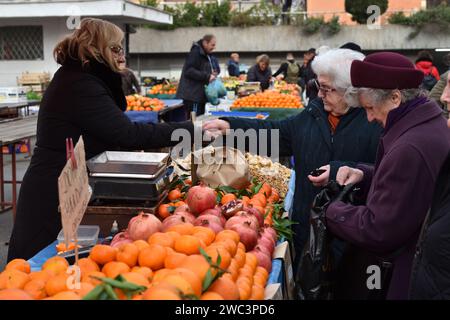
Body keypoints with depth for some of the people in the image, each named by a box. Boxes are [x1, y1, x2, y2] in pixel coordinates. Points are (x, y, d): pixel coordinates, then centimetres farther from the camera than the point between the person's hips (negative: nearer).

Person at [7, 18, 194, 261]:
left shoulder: (73, 78, 12)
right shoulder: (80, 86, -21)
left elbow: (115, 119, 14)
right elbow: (129, 134, -26)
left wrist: (113, 78, 0)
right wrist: (192, 130, -24)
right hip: (52, 199, -10)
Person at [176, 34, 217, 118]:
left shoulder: (205, 54, 18)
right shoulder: (195, 53, -12)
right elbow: (188, 71, -20)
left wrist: (211, 74, 10)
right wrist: (207, 76, -22)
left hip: (200, 95, 10)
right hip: (192, 95, -10)